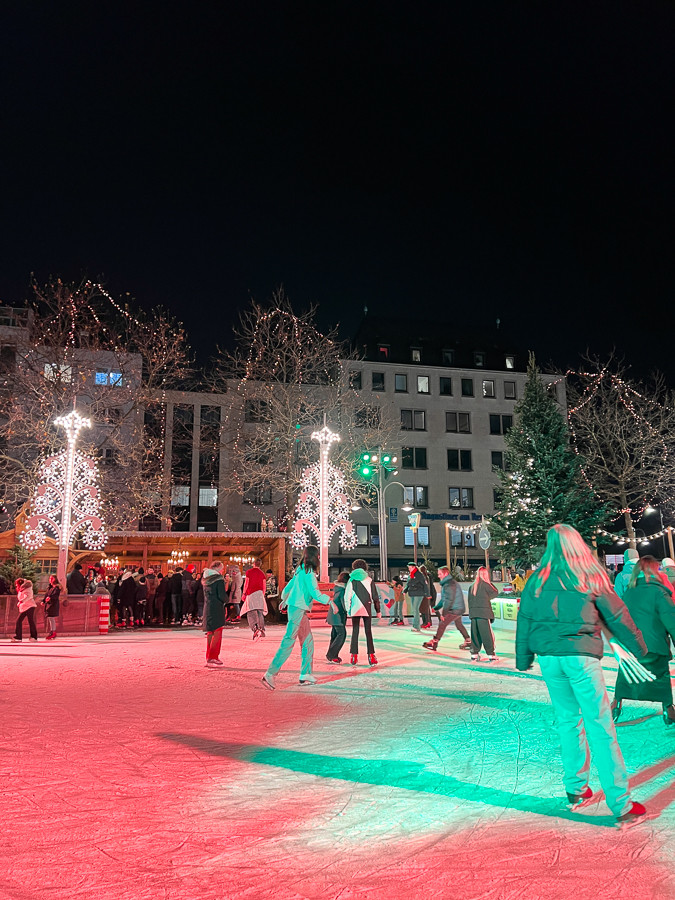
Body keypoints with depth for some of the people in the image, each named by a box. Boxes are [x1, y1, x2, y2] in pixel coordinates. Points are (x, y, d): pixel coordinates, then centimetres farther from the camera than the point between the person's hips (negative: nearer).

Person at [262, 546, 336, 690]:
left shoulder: (300, 570, 14)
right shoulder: (308, 572, -13)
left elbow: (288, 587, 25)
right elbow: (315, 593, -19)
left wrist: (284, 600, 40)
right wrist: (330, 601, -12)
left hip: (300, 610, 10)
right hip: (298, 609, -10)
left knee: (308, 642, 13)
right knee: (288, 642, -11)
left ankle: (305, 674, 17)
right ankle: (270, 674, -11)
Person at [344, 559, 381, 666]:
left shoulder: (352, 580, 1)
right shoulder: (369, 580, 5)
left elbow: (347, 596, -2)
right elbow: (375, 596, 6)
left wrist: (348, 609, 5)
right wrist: (378, 610, 12)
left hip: (355, 609, 0)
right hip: (367, 609, 0)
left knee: (355, 632, 6)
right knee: (368, 632, 4)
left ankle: (354, 656, 3)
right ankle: (371, 655, -4)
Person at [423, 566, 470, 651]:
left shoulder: (450, 584, -20)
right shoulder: (445, 583, 14)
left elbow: (449, 600, -24)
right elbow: (443, 599, 22)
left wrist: (443, 613, -22)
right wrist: (435, 608, 17)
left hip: (455, 610, -11)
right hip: (458, 609, 11)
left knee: (442, 624, -11)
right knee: (459, 625, 23)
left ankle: (433, 643, -12)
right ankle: (468, 642, 34)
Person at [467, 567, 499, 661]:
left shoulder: (472, 586, 8)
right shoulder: (485, 584, -9)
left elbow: (470, 600, 11)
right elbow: (495, 592, 2)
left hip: (473, 614, 6)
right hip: (484, 613, -6)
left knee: (475, 634, 11)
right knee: (487, 635, 0)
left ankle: (474, 654, 13)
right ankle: (491, 655, 1)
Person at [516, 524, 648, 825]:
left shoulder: (538, 580, 6)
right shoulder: (590, 577, -2)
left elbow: (524, 620, 10)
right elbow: (617, 616, 4)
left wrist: (523, 659, 20)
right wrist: (641, 649, 17)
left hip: (549, 659, 3)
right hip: (581, 657, -3)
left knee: (567, 721, 17)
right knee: (600, 727, 0)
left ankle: (576, 790, 25)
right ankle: (621, 805, 3)